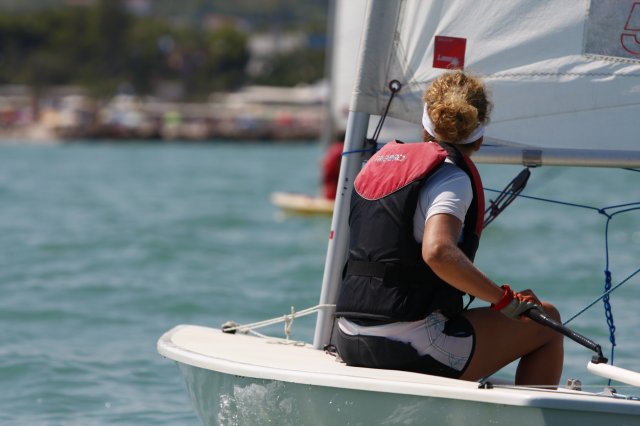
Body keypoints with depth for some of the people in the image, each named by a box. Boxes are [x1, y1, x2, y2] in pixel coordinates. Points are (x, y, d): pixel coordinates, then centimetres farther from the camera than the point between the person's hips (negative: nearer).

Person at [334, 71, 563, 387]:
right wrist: (506, 300, -19)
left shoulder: (382, 158, 12)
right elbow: (438, 251, -29)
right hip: (412, 349, -8)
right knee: (546, 321, 9)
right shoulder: (451, 177, -10)